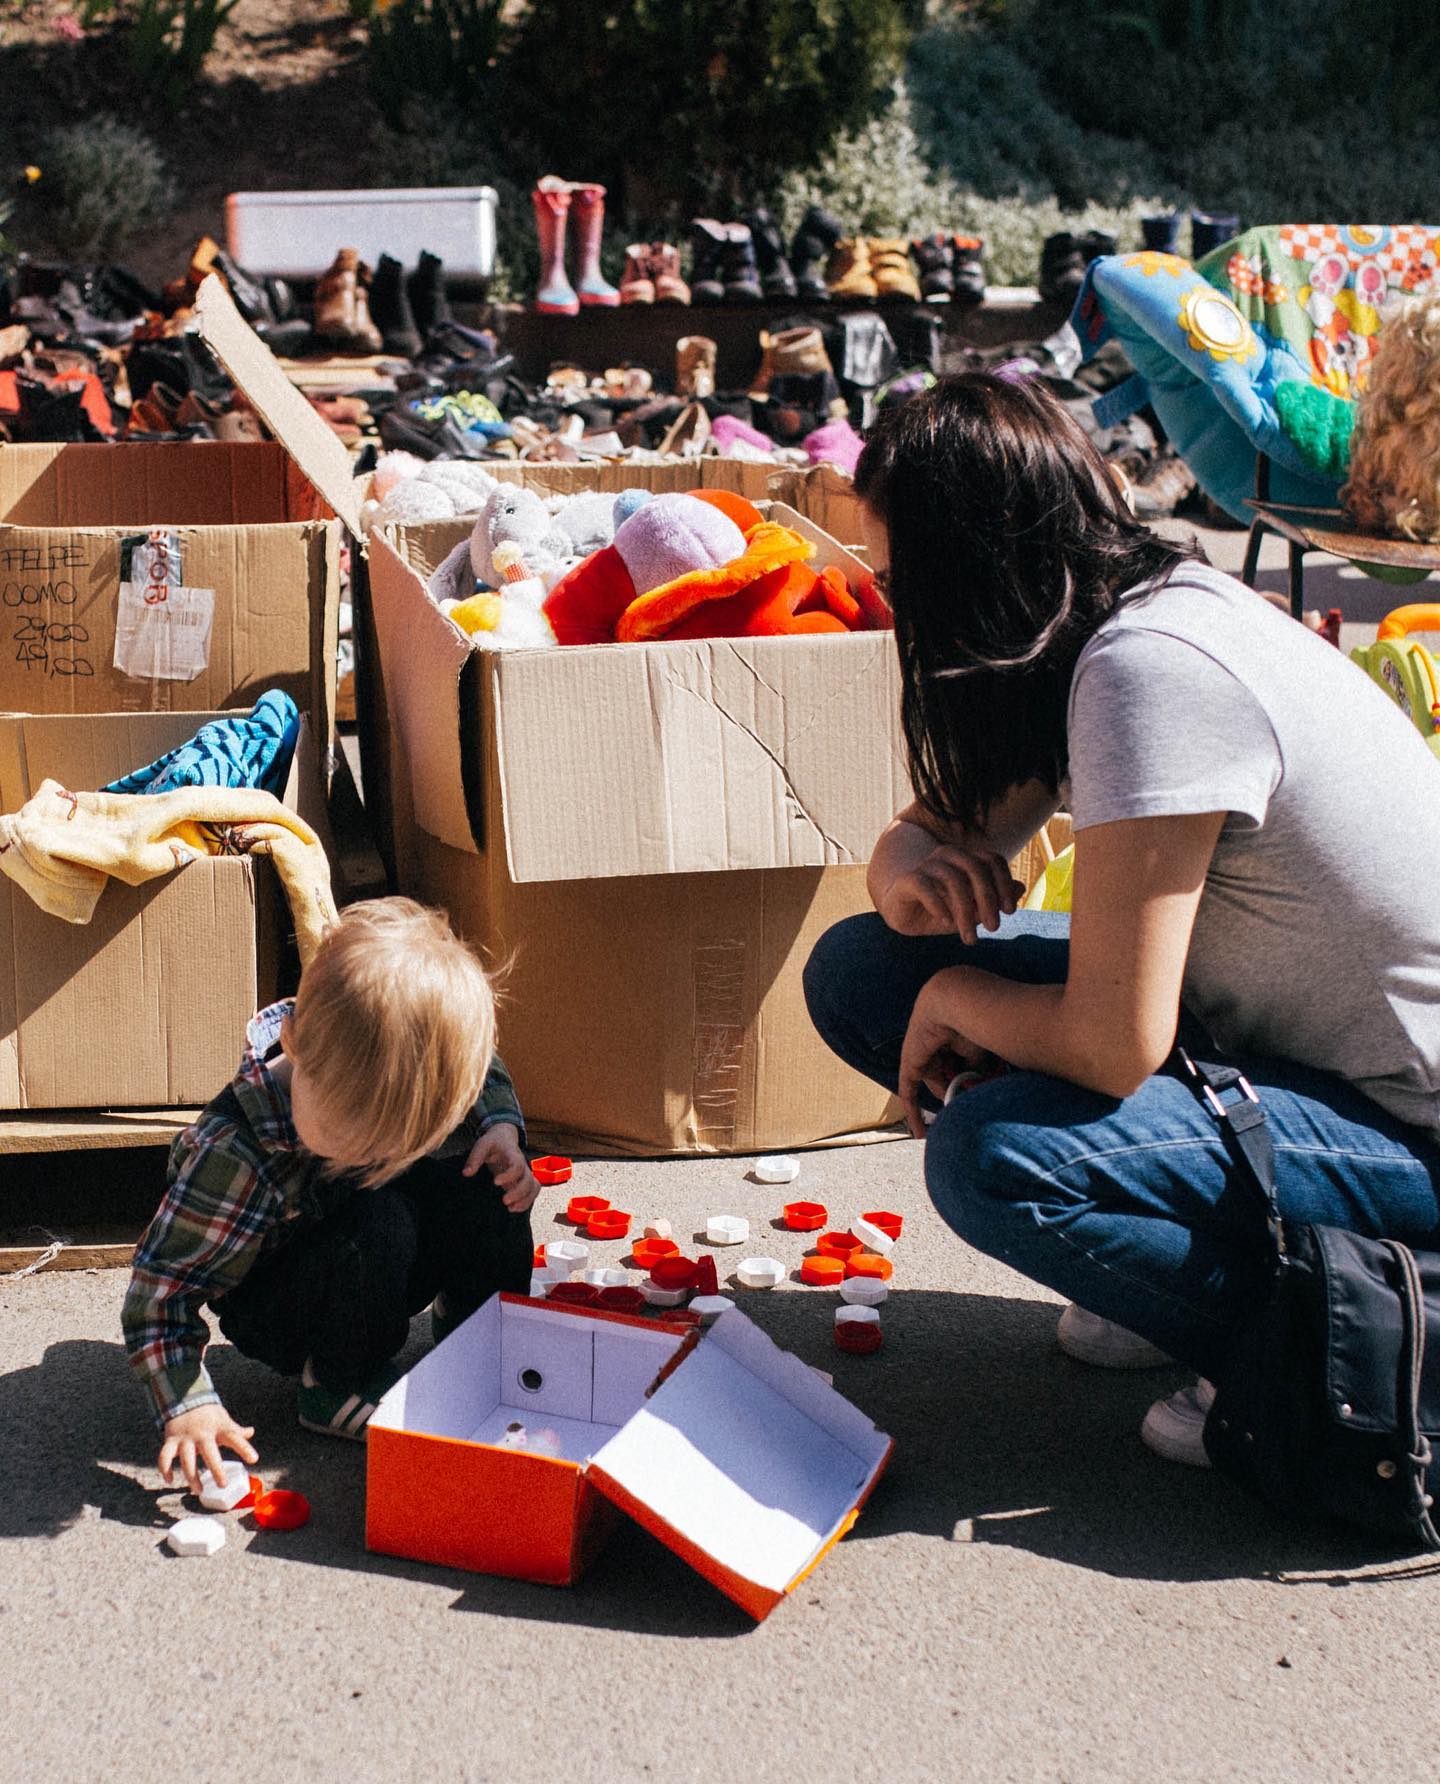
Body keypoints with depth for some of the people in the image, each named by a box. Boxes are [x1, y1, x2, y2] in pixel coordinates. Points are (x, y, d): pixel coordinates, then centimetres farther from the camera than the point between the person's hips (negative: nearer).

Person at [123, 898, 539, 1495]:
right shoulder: (234, 1158, -35)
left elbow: (487, 1077, 3)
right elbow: (160, 1287, -26)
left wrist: (502, 1129, -16)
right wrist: (188, 1406, -35)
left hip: (373, 1283, 5)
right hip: (276, 1307, -5)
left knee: (486, 1178, -16)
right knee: (378, 1224, -34)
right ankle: (338, 1387, -11)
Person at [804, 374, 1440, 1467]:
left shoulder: (1151, 672, -28)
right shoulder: (1099, 623, 0)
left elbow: (1115, 1042, -28)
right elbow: (948, 830, 11)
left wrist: (955, 996, -9)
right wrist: (909, 863, -13)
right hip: (1270, 1035, 9)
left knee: (993, 1157, -31)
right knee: (859, 971, 1)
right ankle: (1197, 1259, 7)